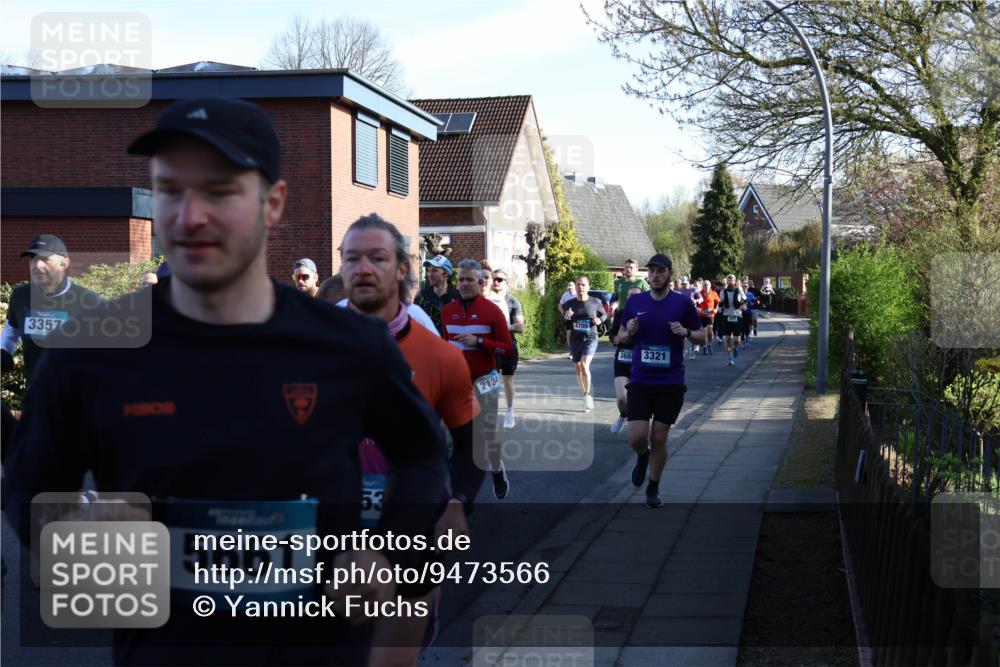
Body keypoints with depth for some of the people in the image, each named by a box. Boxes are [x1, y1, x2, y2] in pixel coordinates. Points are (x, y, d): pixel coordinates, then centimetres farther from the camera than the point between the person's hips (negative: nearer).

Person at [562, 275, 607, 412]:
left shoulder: (595, 302, -4)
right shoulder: (569, 304, 1)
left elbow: (604, 315, 12)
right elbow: (564, 325, 8)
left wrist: (600, 320, -10)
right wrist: (565, 318, -14)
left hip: (590, 338, -3)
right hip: (575, 339, 3)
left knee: (584, 366, -21)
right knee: (578, 369, 9)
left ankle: (588, 395, -4)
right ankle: (586, 398, 25)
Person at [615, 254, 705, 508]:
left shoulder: (682, 303, -2)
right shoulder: (635, 302, 2)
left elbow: (702, 337, 5)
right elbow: (621, 338, 11)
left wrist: (685, 332, -16)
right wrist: (629, 333, -12)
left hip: (671, 383, -1)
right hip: (640, 381, 1)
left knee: (659, 439, 3)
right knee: (637, 437, -9)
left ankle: (653, 489, 23)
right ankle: (642, 457, 28)